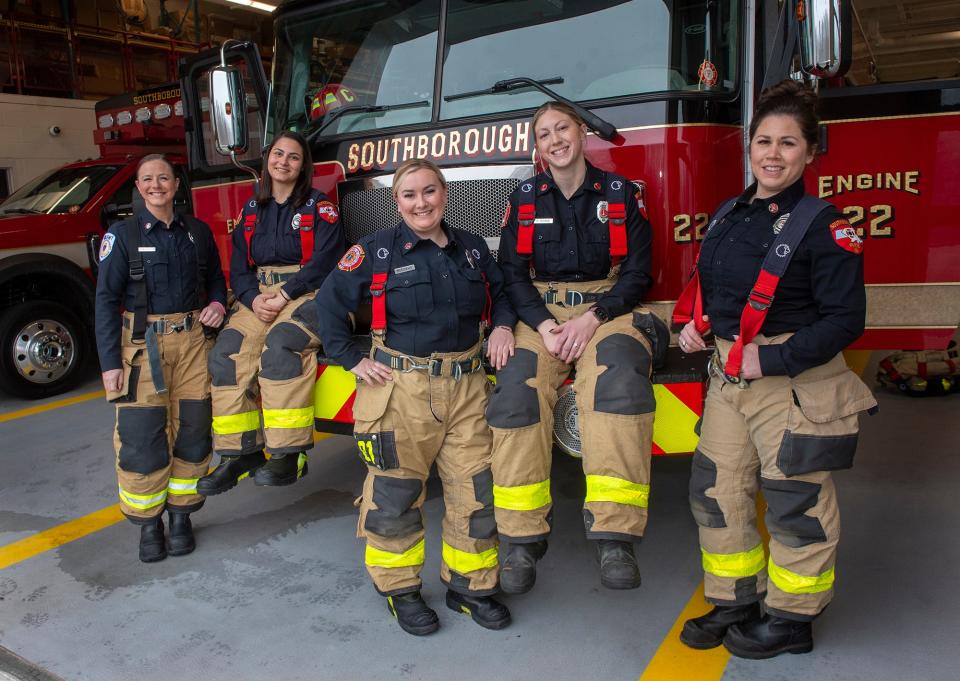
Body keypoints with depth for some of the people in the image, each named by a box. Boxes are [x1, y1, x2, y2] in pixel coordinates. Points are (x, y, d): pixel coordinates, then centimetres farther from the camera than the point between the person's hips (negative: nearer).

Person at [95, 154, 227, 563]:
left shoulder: (197, 231, 8)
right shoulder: (123, 234, -1)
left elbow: (215, 278, 22)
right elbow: (106, 298, -4)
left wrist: (217, 303, -2)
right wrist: (110, 362, -10)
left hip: (192, 341, 3)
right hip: (143, 344, -3)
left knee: (192, 432, 6)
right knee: (141, 438, -3)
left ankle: (181, 516, 20)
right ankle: (148, 522, 14)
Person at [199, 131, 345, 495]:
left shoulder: (318, 205, 3)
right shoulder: (251, 210, 18)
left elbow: (324, 260, -9)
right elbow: (239, 267, 12)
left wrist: (285, 294, -18)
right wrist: (254, 299, -8)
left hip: (308, 293, -5)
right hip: (260, 296, 5)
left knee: (279, 345, -33)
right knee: (227, 352, -19)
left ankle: (288, 455, -30)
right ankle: (240, 452, -12)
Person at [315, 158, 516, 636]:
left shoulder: (472, 248, 9)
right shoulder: (377, 250, -3)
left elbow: (500, 292, 22)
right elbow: (330, 302, 2)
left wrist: (503, 325, 2)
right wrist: (352, 360, -3)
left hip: (466, 387, 4)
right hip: (401, 389, -3)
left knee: (475, 489, 7)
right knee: (395, 495, 6)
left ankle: (469, 586, 26)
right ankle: (400, 589, 26)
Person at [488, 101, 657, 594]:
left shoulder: (620, 192, 6)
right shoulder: (524, 199, 11)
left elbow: (637, 270, 2)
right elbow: (512, 273, 6)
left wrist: (592, 318, -13)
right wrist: (544, 325, -11)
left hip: (607, 308, -1)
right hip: (541, 311, 2)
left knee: (618, 383, -33)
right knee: (515, 395, -24)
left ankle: (615, 536, -30)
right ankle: (522, 539, -17)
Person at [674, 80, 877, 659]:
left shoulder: (822, 225, -11)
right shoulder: (728, 215, 9)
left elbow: (845, 319, -15)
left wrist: (773, 360, -21)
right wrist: (693, 326, 3)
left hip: (794, 384, -6)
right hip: (728, 376, 7)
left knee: (796, 503, 6)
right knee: (718, 492, 12)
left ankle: (791, 619, 26)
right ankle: (734, 603, 30)